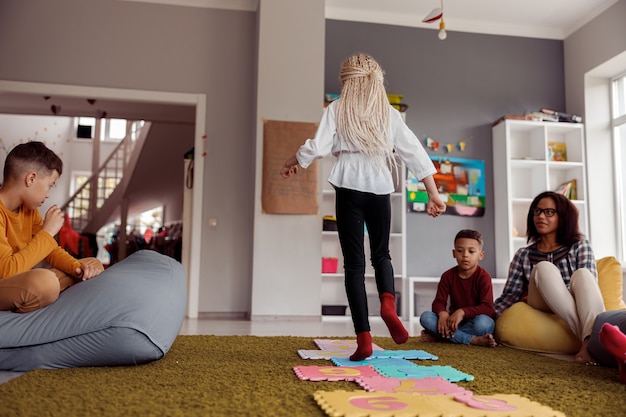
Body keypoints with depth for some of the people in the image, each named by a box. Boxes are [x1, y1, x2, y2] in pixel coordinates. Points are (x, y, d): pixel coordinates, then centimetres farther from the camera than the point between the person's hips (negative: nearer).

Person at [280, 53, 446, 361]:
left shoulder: (337, 109, 4)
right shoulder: (389, 113, 10)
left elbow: (317, 147, -7)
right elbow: (415, 154, 5)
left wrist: (290, 163, 11)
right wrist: (433, 194, 8)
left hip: (349, 188, -2)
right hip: (380, 188, 2)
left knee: (354, 262, 3)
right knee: (381, 253, 20)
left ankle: (364, 338, -1)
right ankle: (388, 302, -10)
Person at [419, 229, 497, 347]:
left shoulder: (483, 277, -12)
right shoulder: (448, 276, -2)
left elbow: (487, 308, -20)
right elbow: (439, 302, -7)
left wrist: (462, 312, -34)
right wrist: (443, 314, -32)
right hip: (454, 321, 4)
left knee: (483, 323, -38)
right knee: (425, 317, -22)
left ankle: (442, 336, -25)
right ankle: (474, 340, -28)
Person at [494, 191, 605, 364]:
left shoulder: (579, 245, 10)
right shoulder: (523, 255, 11)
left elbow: (588, 283, -4)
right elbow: (509, 295, 5)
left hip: (578, 309, 0)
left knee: (582, 274, -29)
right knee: (544, 267, -26)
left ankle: (591, 341, -52)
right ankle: (586, 338, -39)